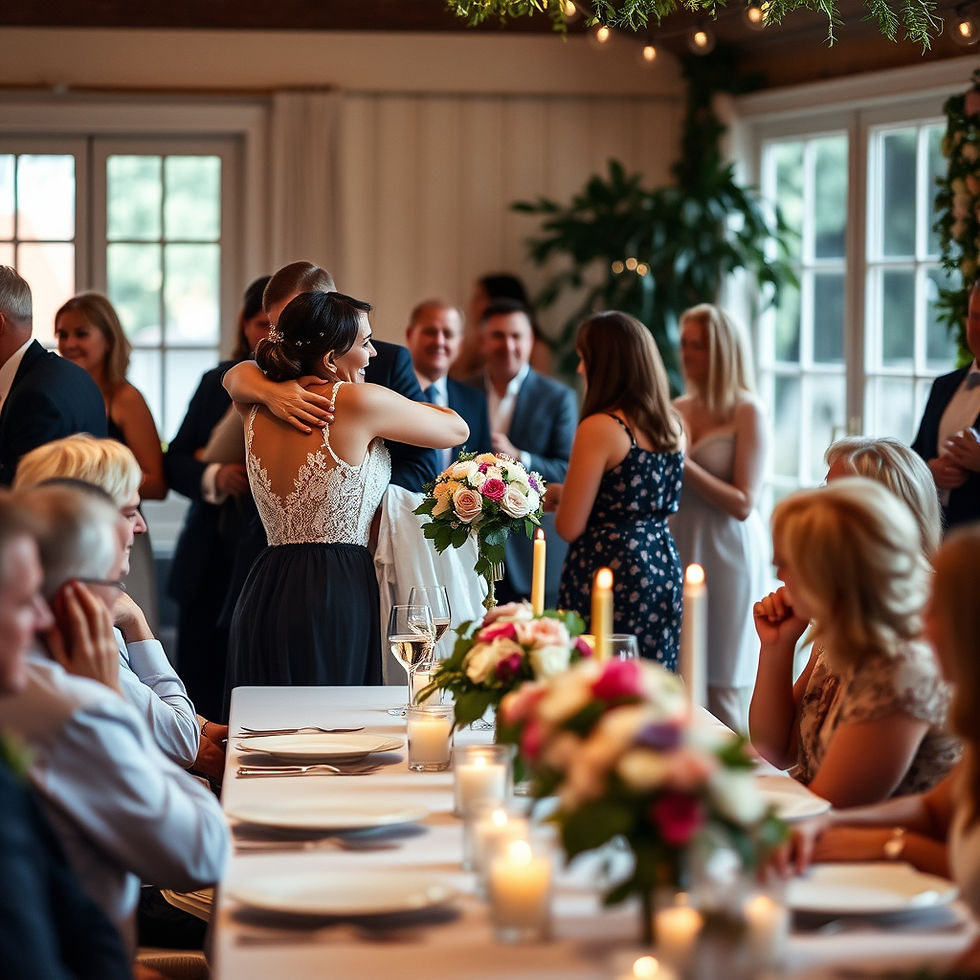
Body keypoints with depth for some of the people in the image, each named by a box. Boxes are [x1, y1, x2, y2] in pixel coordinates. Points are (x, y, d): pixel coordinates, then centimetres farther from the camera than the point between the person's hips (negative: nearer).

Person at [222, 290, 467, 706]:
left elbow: (237, 375, 32)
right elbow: (456, 430, 5)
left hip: (261, 600, 7)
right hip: (335, 598, -7)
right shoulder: (360, 403, -10)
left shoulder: (257, 410, 7)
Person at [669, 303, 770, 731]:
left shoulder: (747, 412, -8)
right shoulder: (680, 410, 10)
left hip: (728, 555, -6)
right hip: (680, 549, 6)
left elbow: (742, 504, -14)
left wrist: (684, 465, -18)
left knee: (722, 689, 0)